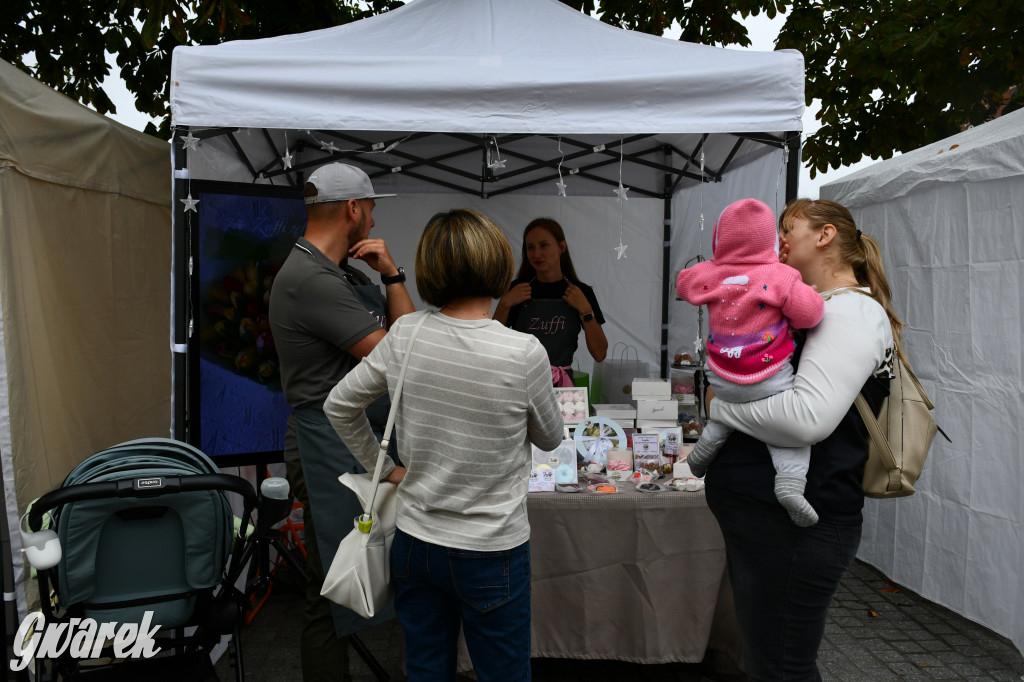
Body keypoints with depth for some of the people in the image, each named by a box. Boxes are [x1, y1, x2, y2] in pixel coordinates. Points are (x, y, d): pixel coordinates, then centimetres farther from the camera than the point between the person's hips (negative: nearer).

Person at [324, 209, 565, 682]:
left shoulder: (404, 335, -10)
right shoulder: (523, 353, -21)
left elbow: (338, 406, 3)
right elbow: (550, 438, -2)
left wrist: (383, 467, 13)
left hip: (415, 546, 4)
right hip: (491, 554, -4)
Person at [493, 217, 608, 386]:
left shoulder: (581, 292, 5)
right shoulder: (517, 289, 5)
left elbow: (600, 354, 2)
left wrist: (585, 310, -7)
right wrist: (505, 304, -7)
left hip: (561, 385, 0)